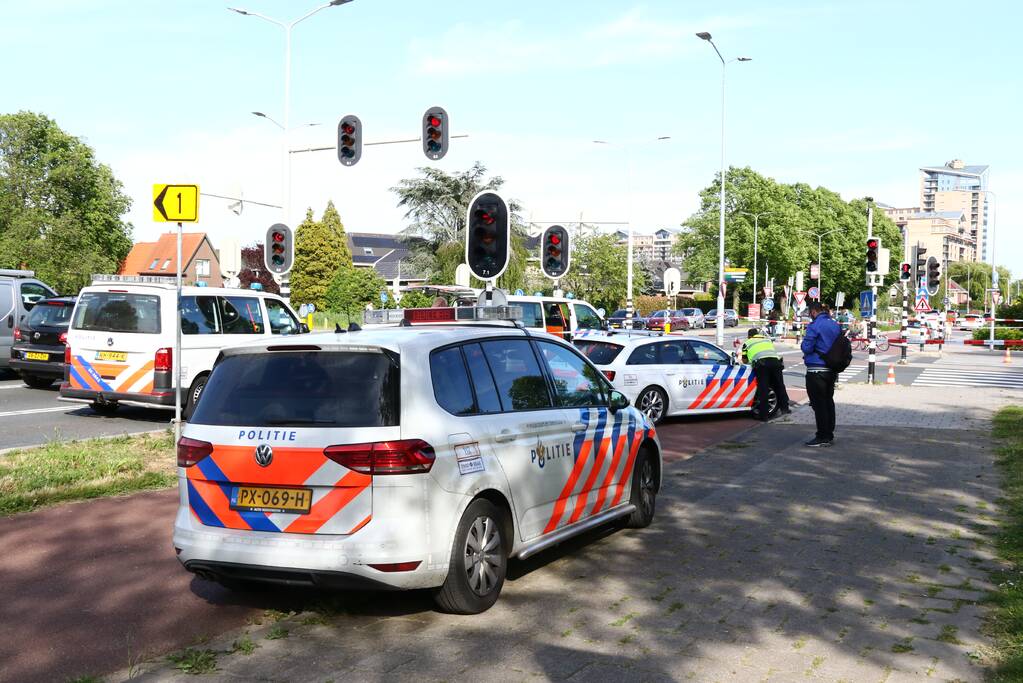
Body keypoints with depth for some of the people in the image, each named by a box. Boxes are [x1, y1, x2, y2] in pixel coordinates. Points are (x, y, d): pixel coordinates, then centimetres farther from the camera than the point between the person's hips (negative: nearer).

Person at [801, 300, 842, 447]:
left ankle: (822, 437, -2)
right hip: (832, 370, 8)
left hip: (816, 371, -8)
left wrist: (803, 345, 4)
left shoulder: (815, 326, -14)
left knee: (818, 404, -4)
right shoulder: (835, 325, 11)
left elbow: (806, 348, -17)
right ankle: (829, 434, 22)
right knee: (828, 402, 15)